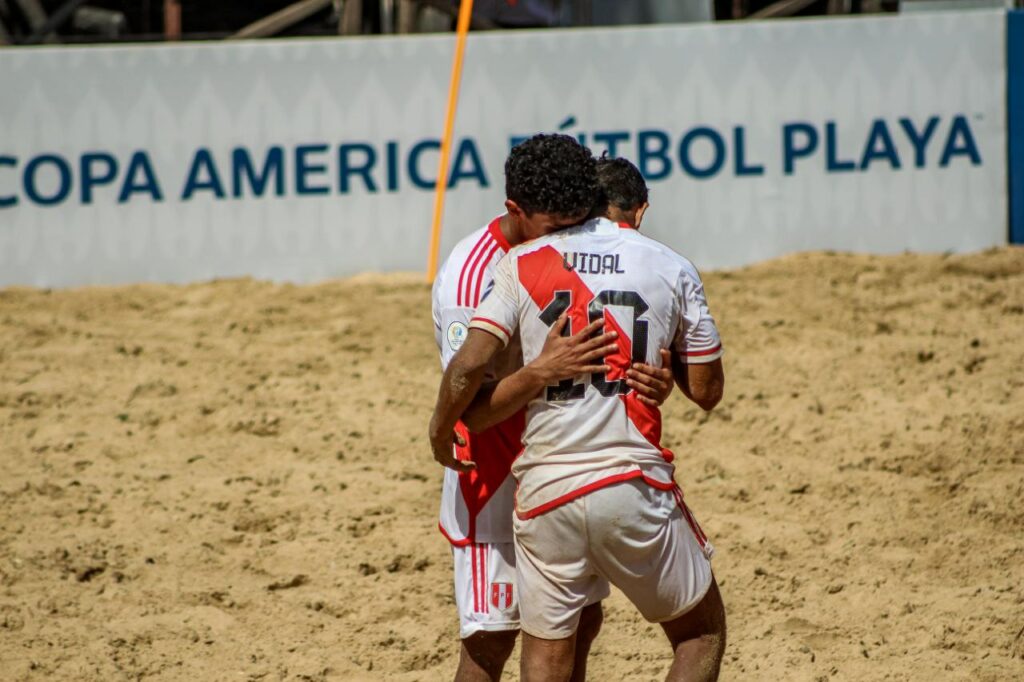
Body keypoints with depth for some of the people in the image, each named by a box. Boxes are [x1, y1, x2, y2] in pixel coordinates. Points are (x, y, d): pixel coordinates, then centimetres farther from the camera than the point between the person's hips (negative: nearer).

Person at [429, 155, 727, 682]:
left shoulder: (522, 264, 5)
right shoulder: (673, 270, 5)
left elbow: (468, 366, -5)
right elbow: (706, 391, 9)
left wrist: (439, 431, 12)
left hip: (544, 490, 1)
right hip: (634, 482, -1)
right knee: (701, 634, 16)